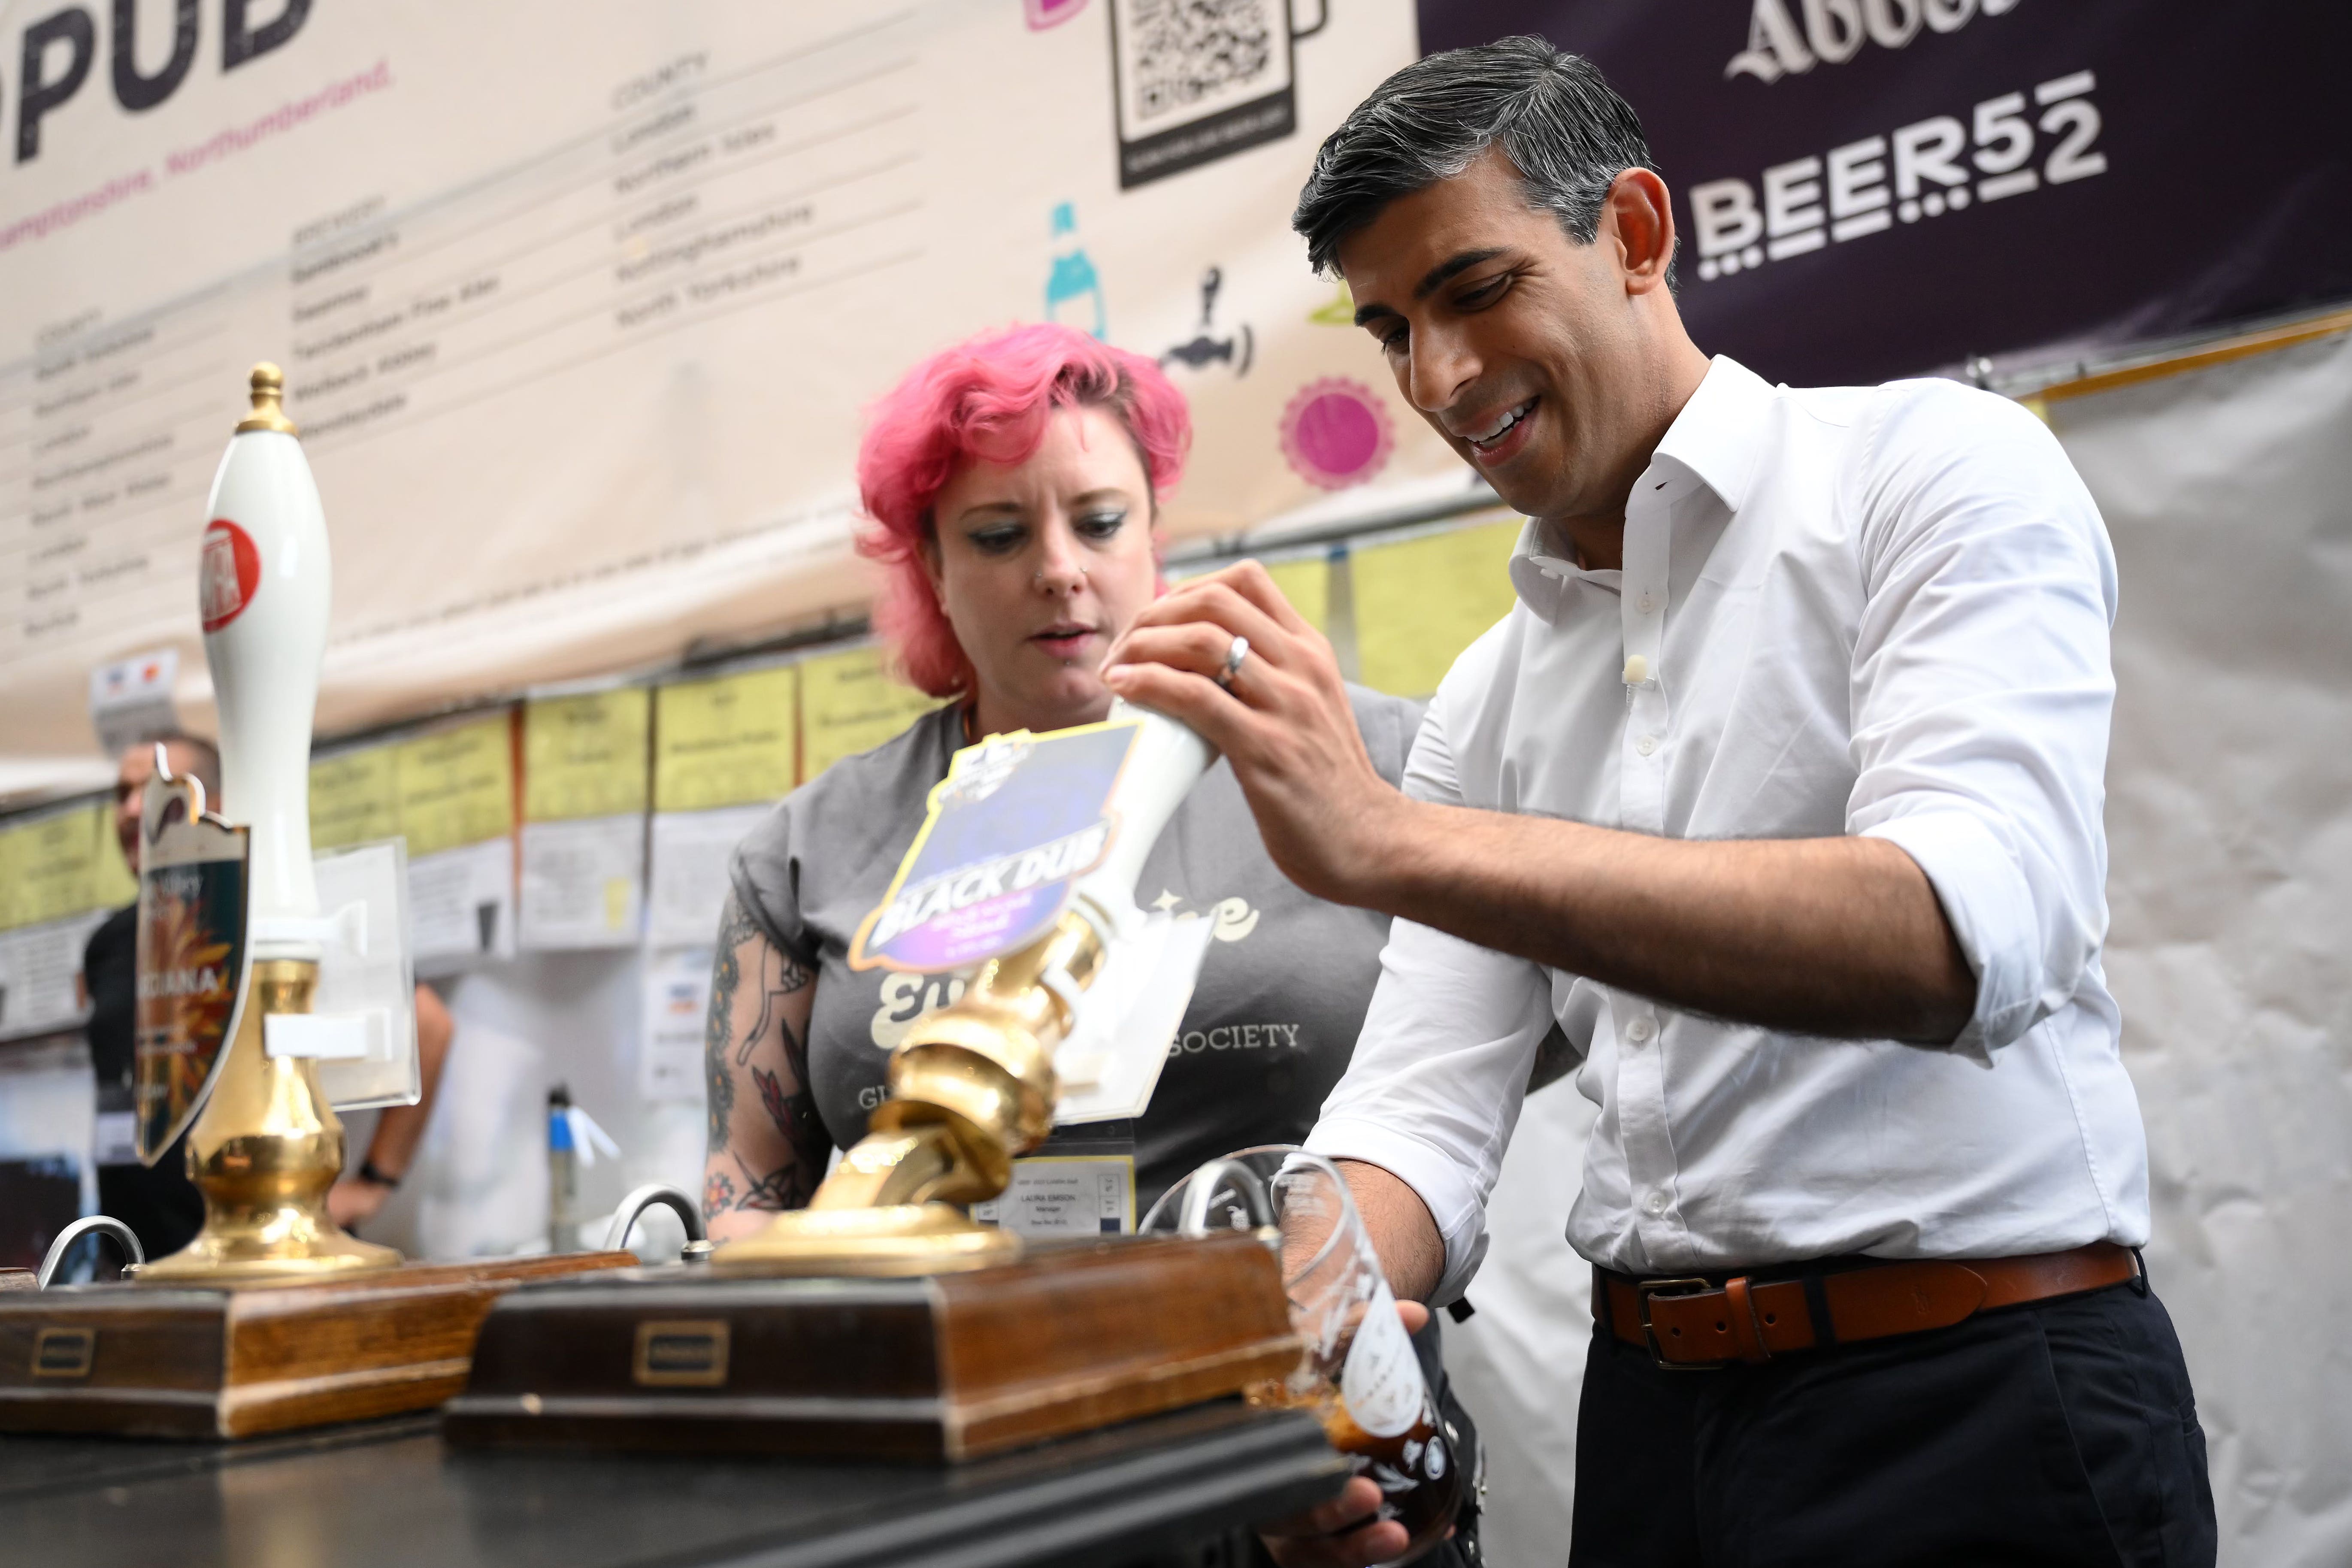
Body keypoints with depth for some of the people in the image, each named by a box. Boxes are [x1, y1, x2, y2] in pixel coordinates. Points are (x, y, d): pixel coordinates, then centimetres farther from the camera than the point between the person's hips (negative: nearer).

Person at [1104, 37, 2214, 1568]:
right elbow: (1422, 1112, 3)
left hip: (1981, 1400, -5)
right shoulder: (1492, 699, 9)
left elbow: (1965, 938, -26)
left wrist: (1389, 840, -33)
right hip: (1652, 1407, 6)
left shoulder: (1931, 465, -8)